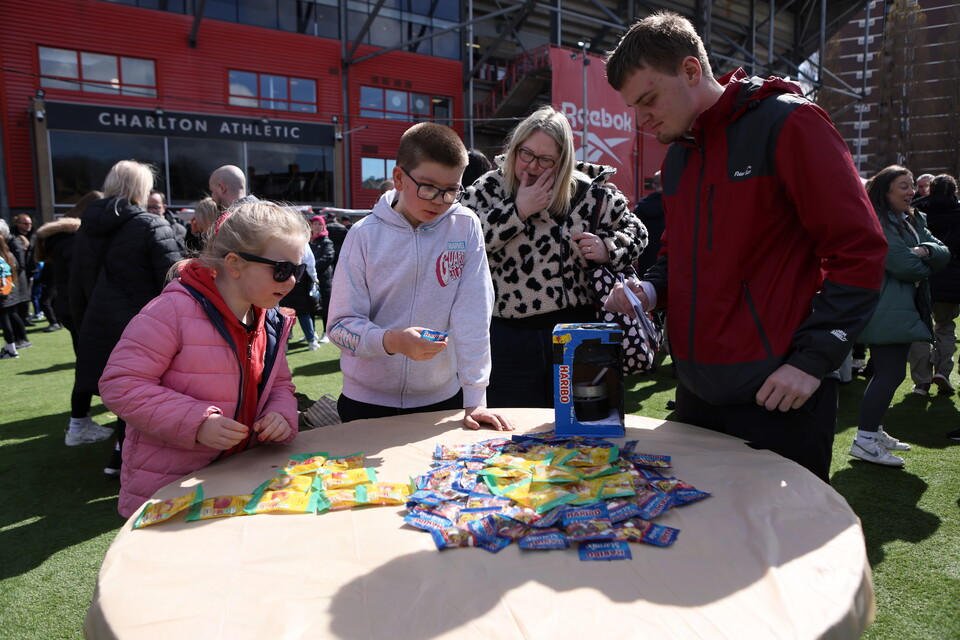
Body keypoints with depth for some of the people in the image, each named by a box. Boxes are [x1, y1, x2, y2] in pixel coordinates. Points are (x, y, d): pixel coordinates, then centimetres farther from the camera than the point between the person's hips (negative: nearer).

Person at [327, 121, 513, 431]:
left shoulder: (465, 227, -7)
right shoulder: (364, 234, -9)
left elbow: (472, 315, -10)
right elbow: (340, 324, -10)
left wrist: (474, 399, -14)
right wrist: (391, 341, -30)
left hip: (442, 399, 1)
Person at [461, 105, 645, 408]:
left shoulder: (588, 192, 3)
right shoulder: (489, 188, 1)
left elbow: (634, 231, 14)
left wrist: (607, 249, -8)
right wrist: (518, 210, -14)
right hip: (507, 336, -1)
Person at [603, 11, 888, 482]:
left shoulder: (787, 123, -10)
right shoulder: (676, 156, 13)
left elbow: (859, 249, -12)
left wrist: (813, 359, -16)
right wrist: (649, 290, 3)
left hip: (777, 395, -7)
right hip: (696, 392, 7)